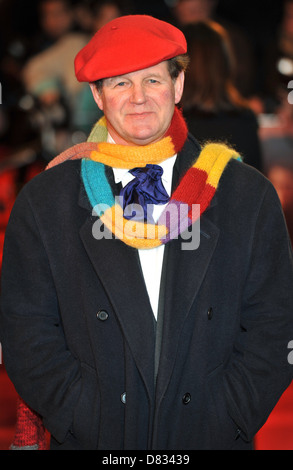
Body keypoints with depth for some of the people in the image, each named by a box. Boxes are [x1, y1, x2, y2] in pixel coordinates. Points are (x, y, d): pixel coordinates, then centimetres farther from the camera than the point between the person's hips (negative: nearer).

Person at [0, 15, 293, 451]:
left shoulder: (249, 195, 0)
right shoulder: (43, 202, -1)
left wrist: (220, 422, -10)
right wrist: (91, 424, -12)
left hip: (212, 438, 1)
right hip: (93, 442, 0)